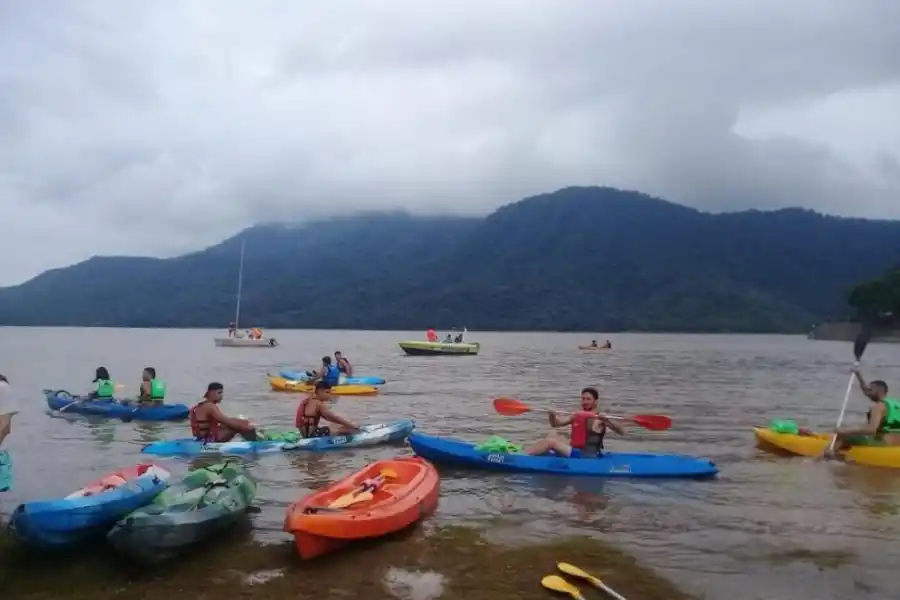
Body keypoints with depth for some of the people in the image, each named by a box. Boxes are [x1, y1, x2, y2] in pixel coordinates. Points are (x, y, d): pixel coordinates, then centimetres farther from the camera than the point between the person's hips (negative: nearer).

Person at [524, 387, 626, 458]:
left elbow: (622, 432, -14)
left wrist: (607, 420, -29)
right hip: (574, 452, 7)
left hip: (588, 458, -7)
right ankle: (524, 452, -10)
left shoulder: (600, 419, -7)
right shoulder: (576, 415, 12)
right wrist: (552, 416, -11)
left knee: (551, 441, -17)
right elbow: (555, 424, 12)